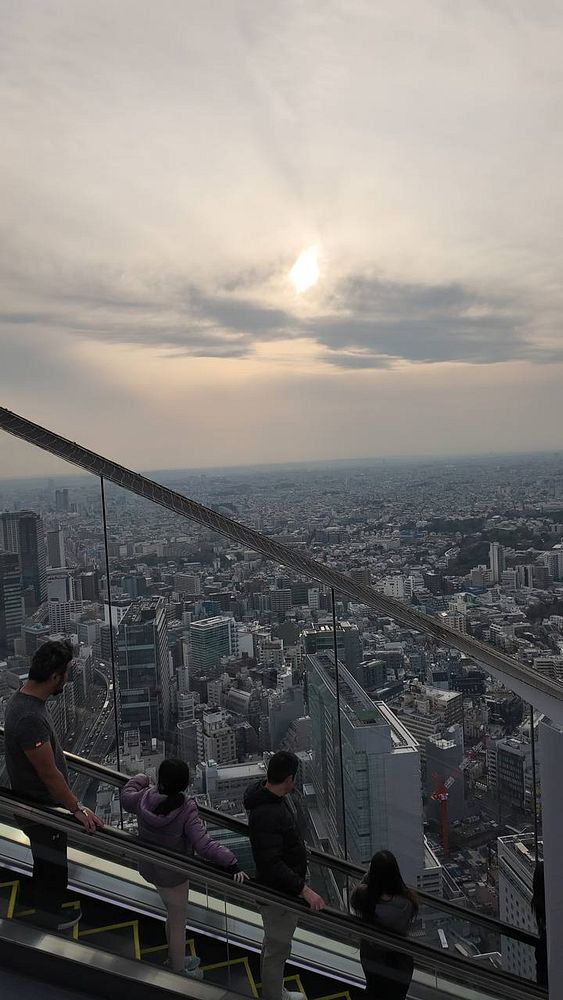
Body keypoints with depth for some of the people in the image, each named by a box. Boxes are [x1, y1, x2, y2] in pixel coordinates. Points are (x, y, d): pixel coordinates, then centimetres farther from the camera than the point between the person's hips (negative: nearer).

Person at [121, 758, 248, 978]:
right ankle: (179, 971, 39)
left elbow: (126, 796, 5)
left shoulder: (144, 797, -18)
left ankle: (176, 960, 51)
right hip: (172, 875, -6)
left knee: (173, 915, 29)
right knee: (178, 923, 18)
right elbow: (204, 844, -39)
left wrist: (140, 779, 24)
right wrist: (232, 864, -39)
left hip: (148, 868, 6)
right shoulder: (186, 810, -33)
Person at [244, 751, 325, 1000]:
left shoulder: (273, 794, -5)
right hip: (279, 891, -10)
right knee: (277, 949, 10)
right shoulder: (267, 815, -37)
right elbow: (271, 864, -35)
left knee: (274, 942, 27)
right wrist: (304, 889, -35)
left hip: (285, 885, 10)